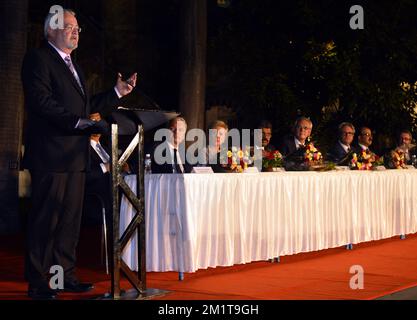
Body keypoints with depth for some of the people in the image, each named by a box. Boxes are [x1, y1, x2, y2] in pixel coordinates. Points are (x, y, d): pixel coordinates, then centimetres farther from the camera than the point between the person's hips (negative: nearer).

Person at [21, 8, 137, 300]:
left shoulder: (72, 66, 23)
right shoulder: (38, 59, -5)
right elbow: (41, 101, -18)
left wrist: (117, 93, 17)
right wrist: (79, 122, -22)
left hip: (76, 156, 9)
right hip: (51, 155, -9)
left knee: (71, 219, 11)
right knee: (45, 219, -5)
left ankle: (66, 275, 18)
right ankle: (37, 283, 2)